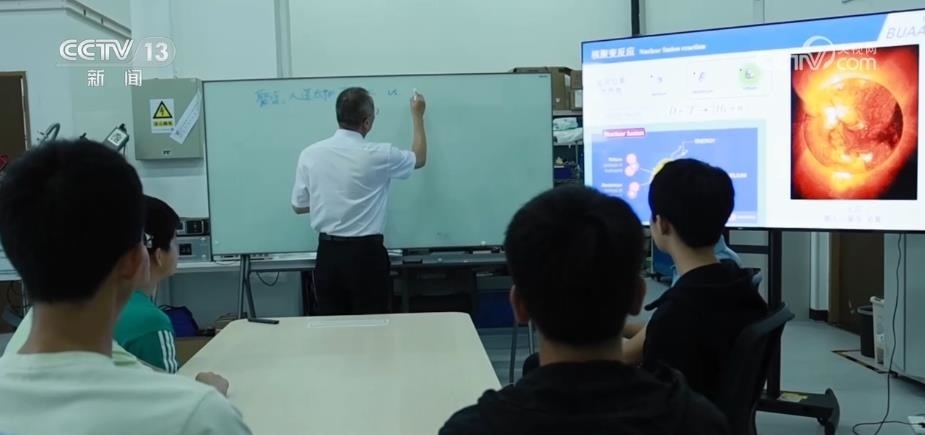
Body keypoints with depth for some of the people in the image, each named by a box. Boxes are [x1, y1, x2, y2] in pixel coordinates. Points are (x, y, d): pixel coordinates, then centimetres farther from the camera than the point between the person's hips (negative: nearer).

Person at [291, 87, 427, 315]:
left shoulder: (310, 154, -2)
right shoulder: (378, 155, -10)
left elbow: (299, 206, 9)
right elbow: (419, 159, 11)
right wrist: (417, 116, 23)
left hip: (328, 253, 4)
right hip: (366, 254, -4)